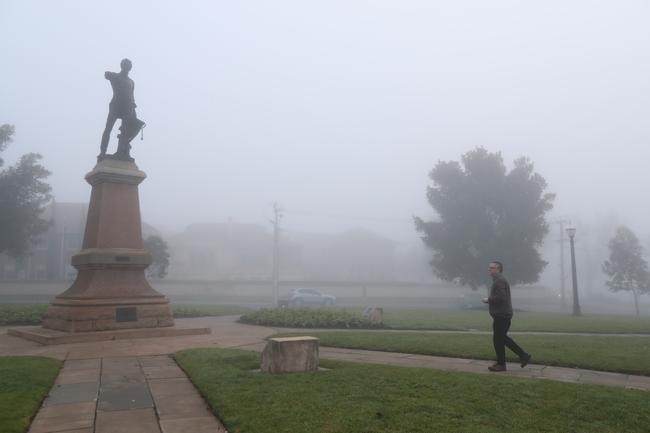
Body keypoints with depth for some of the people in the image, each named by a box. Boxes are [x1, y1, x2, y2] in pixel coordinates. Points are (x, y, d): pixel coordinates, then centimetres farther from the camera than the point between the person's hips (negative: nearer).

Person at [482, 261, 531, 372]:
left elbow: (500, 297, -26)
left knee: (498, 339, -1)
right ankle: (523, 355, 18)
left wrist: (488, 299, -13)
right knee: (502, 338, 17)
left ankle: (501, 364, 7)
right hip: (505, 314, 10)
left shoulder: (499, 281, -16)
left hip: (501, 315, -10)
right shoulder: (501, 280, 18)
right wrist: (490, 300, 14)